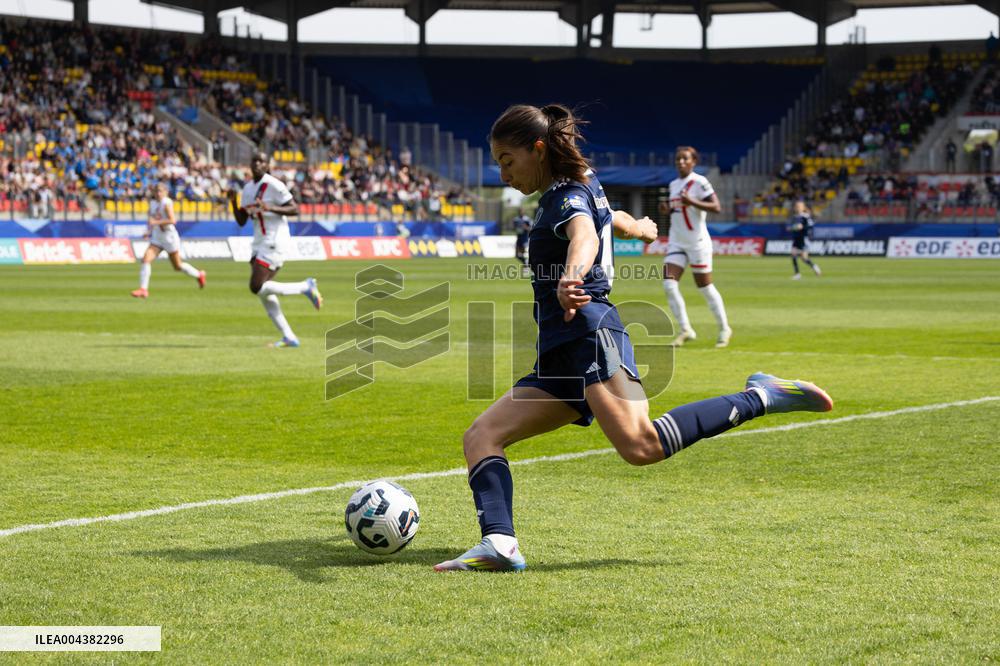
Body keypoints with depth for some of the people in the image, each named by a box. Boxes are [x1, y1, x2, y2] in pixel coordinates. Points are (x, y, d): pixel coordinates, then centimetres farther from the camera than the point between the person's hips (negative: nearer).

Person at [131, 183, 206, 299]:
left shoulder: (167, 203, -15)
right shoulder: (153, 203, 7)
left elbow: (172, 220, -26)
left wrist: (156, 222, -31)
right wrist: (150, 231, 6)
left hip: (169, 237, -6)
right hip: (157, 239, 6)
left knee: (177, 266, 8)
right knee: (146, 259, -14)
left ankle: (199, 275, 34)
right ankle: (143, 289, -14)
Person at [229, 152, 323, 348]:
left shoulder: (274, 185, -10)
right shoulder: (248, 188, 14)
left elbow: (295, 209, -14)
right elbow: (241, 221, 14)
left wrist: (270, 208, -26)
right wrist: (233, 202, -2)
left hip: (275, 242, -9)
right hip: (259, 242, 9)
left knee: (256, 287, -16)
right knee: (263, 292, 4)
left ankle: (305, 287, -2)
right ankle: (289, 337, 7)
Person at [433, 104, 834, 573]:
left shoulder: (568, 197, -3)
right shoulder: (577, 190, 26)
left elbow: (584, 236, -27)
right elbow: (612, 219, 48)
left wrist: (571, 276, -51)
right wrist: (639, 228, 74)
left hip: (589, 334, -10)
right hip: (559, 357, 10)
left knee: (641, 445, -31)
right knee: (480, 437, -1)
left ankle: (760, 398, -17)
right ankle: (499, 544, -21)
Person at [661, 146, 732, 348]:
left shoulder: (699, 182, -9)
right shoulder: (673, 184, 13)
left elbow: (716, 207, -17)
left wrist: (692, 202, -28)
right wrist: (669, 209, 4)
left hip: (697, 243, -6)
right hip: (676, 243, 6)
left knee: (705, 287, 1)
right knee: (669, 284, -10)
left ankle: (724, 329, 18)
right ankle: (685, 330, -3)